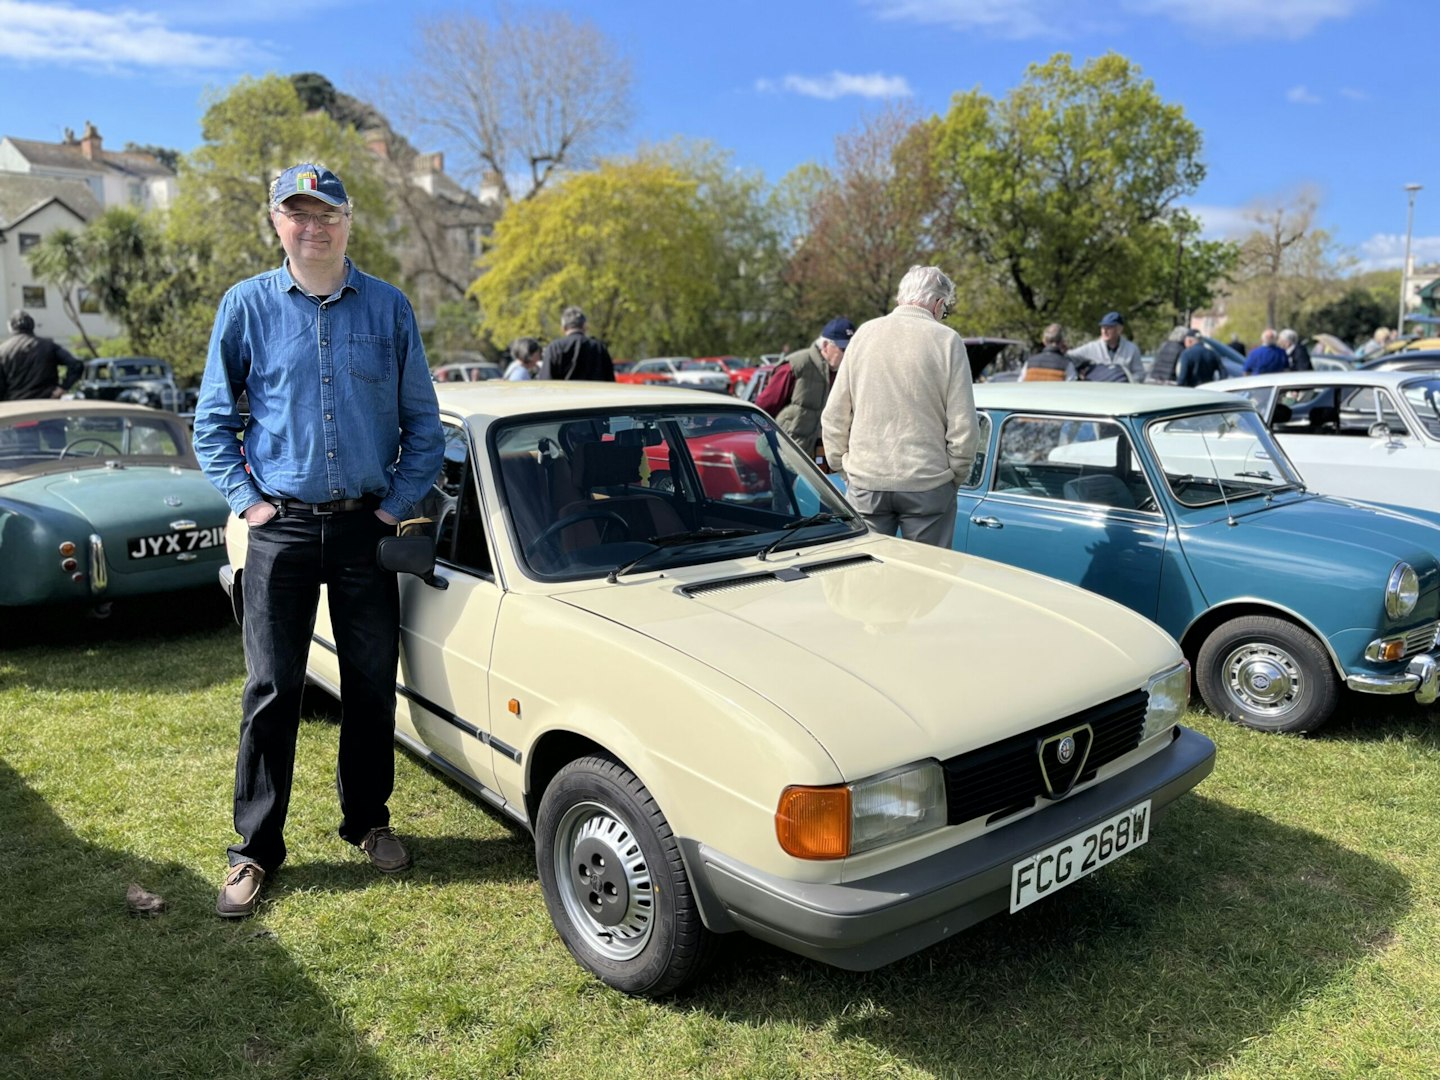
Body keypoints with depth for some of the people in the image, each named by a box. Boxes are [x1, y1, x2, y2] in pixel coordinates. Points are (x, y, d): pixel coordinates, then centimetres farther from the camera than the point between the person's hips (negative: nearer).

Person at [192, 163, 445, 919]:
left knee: (372, 684, 9)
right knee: (272, 689, 3)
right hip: (283, 525, -1)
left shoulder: (388, 308, 3)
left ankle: (368, 821, 27)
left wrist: (399, 503, -1)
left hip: (366, 525, 1)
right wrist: (246, 499, -2)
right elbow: (212, 418, 7)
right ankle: (256, 847, 17)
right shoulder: (247, 305, 2)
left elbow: (422, 422, 6)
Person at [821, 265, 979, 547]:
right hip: (927, 483, -2)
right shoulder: (946, 340, -4)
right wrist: (955, 476, 8)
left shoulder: (864, 333, 5)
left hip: (865, 483, 3)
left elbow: (833, 418, 7)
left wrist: (843, 466, 16)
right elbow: (963, 427, -5)